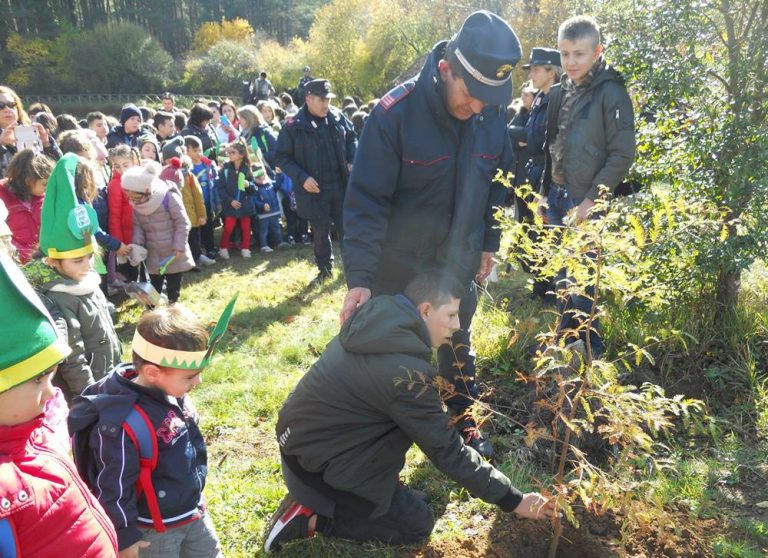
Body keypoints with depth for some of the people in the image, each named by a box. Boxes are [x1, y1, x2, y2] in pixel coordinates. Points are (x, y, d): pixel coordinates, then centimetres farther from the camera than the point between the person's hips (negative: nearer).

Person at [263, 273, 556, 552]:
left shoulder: (376, 321, -1)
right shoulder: (406, 372, -27)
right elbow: (447, 451, -20)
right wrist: (513, 500, -11)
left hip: (306, 433, 9)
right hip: (318, 463, -8)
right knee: (418, 524, 5)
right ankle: (310, 516, 0)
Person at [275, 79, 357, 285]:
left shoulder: (337, 117, 0)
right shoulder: (293, 126, -11)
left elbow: (352, 138, 16)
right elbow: (281, 157, -6)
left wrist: (352, 162, 0)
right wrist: (301, 178, -17)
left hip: (342, 185, 2)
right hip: (314, 190, -2)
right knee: (320, 232, 10)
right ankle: (324, 268, 28)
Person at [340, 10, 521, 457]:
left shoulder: (494, 113, -9)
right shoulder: (395, 113, -24)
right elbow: (366, 200, -23)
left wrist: (489, 243, 9)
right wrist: (359, 277, -28)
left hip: (460, 267, 4)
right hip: (399, 270, -4)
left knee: (458, 347, 22)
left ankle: (465, 425, 44)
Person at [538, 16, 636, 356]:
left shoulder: (611, 93, -10)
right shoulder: (559, 93, 11)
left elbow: (622, 155, -13)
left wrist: (591, 199, -15)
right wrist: (545, 193, 14)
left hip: (587, 204, -7)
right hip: (557, 199, 7)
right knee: (562, 274, 14)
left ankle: (588, 346, 14)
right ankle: (566, 337, 29)